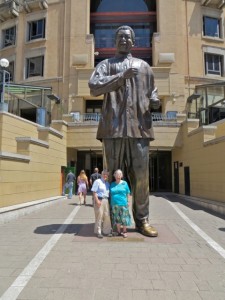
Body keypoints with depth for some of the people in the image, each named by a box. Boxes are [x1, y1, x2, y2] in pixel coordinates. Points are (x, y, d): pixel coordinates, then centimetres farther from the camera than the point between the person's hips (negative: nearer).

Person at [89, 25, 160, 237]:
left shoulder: (144, 66, 25)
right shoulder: (106, 64, 17)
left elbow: (152, 92, 28)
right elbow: (94, 87, -1)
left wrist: (154, 101, 3)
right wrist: (122, 76, -8)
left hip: (139, 127, 2)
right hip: (113, 127, -1)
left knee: (141, 176, -2)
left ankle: (142, 220, 9)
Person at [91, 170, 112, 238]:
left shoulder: (107, 183, 17)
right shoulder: (97, 181, -5)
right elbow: (94, 192, -10)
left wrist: (109, 201, 10)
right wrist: (97, 200, -18)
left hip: (106, 200, 7)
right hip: (99, 200, -7)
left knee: (107, 216, 7)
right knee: (99, 216, -2)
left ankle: (106, 231, 20)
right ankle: (98, 232, 10)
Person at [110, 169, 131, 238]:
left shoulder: (124, 183, 1)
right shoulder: (112, 184, 7)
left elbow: (128, 193, 4)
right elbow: (110, 194, 10)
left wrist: (128, 201, -1)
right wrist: (110, 203, 6)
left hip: (123, 204, -2)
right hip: (114, 204, 2)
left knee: (124, 218, 3)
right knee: (117, 218, 10)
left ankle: (124, 232, 18)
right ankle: (119, 231, 23)